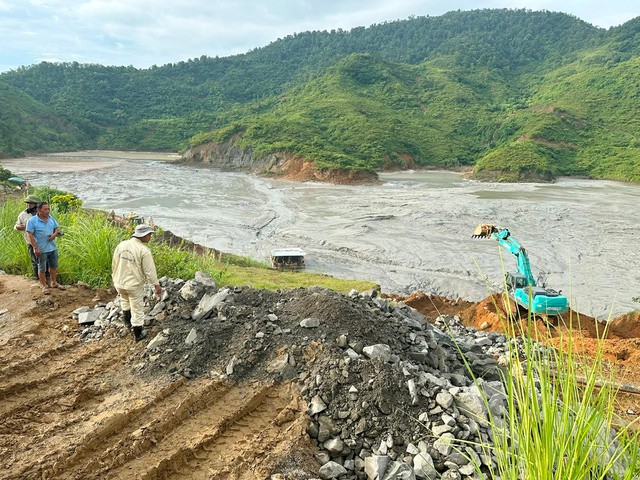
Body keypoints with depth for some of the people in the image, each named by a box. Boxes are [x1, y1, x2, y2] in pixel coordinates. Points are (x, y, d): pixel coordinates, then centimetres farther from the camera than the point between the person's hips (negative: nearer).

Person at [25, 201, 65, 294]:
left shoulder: (51, 219, 4)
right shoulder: (32, 221, -12)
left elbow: (57, 229, 15)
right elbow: (30, 236, -13)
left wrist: (55, 234, -9)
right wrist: (36, 248, -19)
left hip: (53, 248, 5)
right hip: (41, 250, -5)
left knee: (53, 266, 17)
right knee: (42, 268, 7)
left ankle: (54, 283, 33)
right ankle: (44, 286, 21)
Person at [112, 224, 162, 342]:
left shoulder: (121, 245, -4)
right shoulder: (144, 250, -21)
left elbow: (114, 264, 6)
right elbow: (150, 270, -17)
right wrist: (156, 285, -6)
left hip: (119, 283, 5)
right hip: (135, 285, -5)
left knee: (125, 299, 35)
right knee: (137, 309, 11)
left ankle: (127, 321, 47)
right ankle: (138, 334, 23)